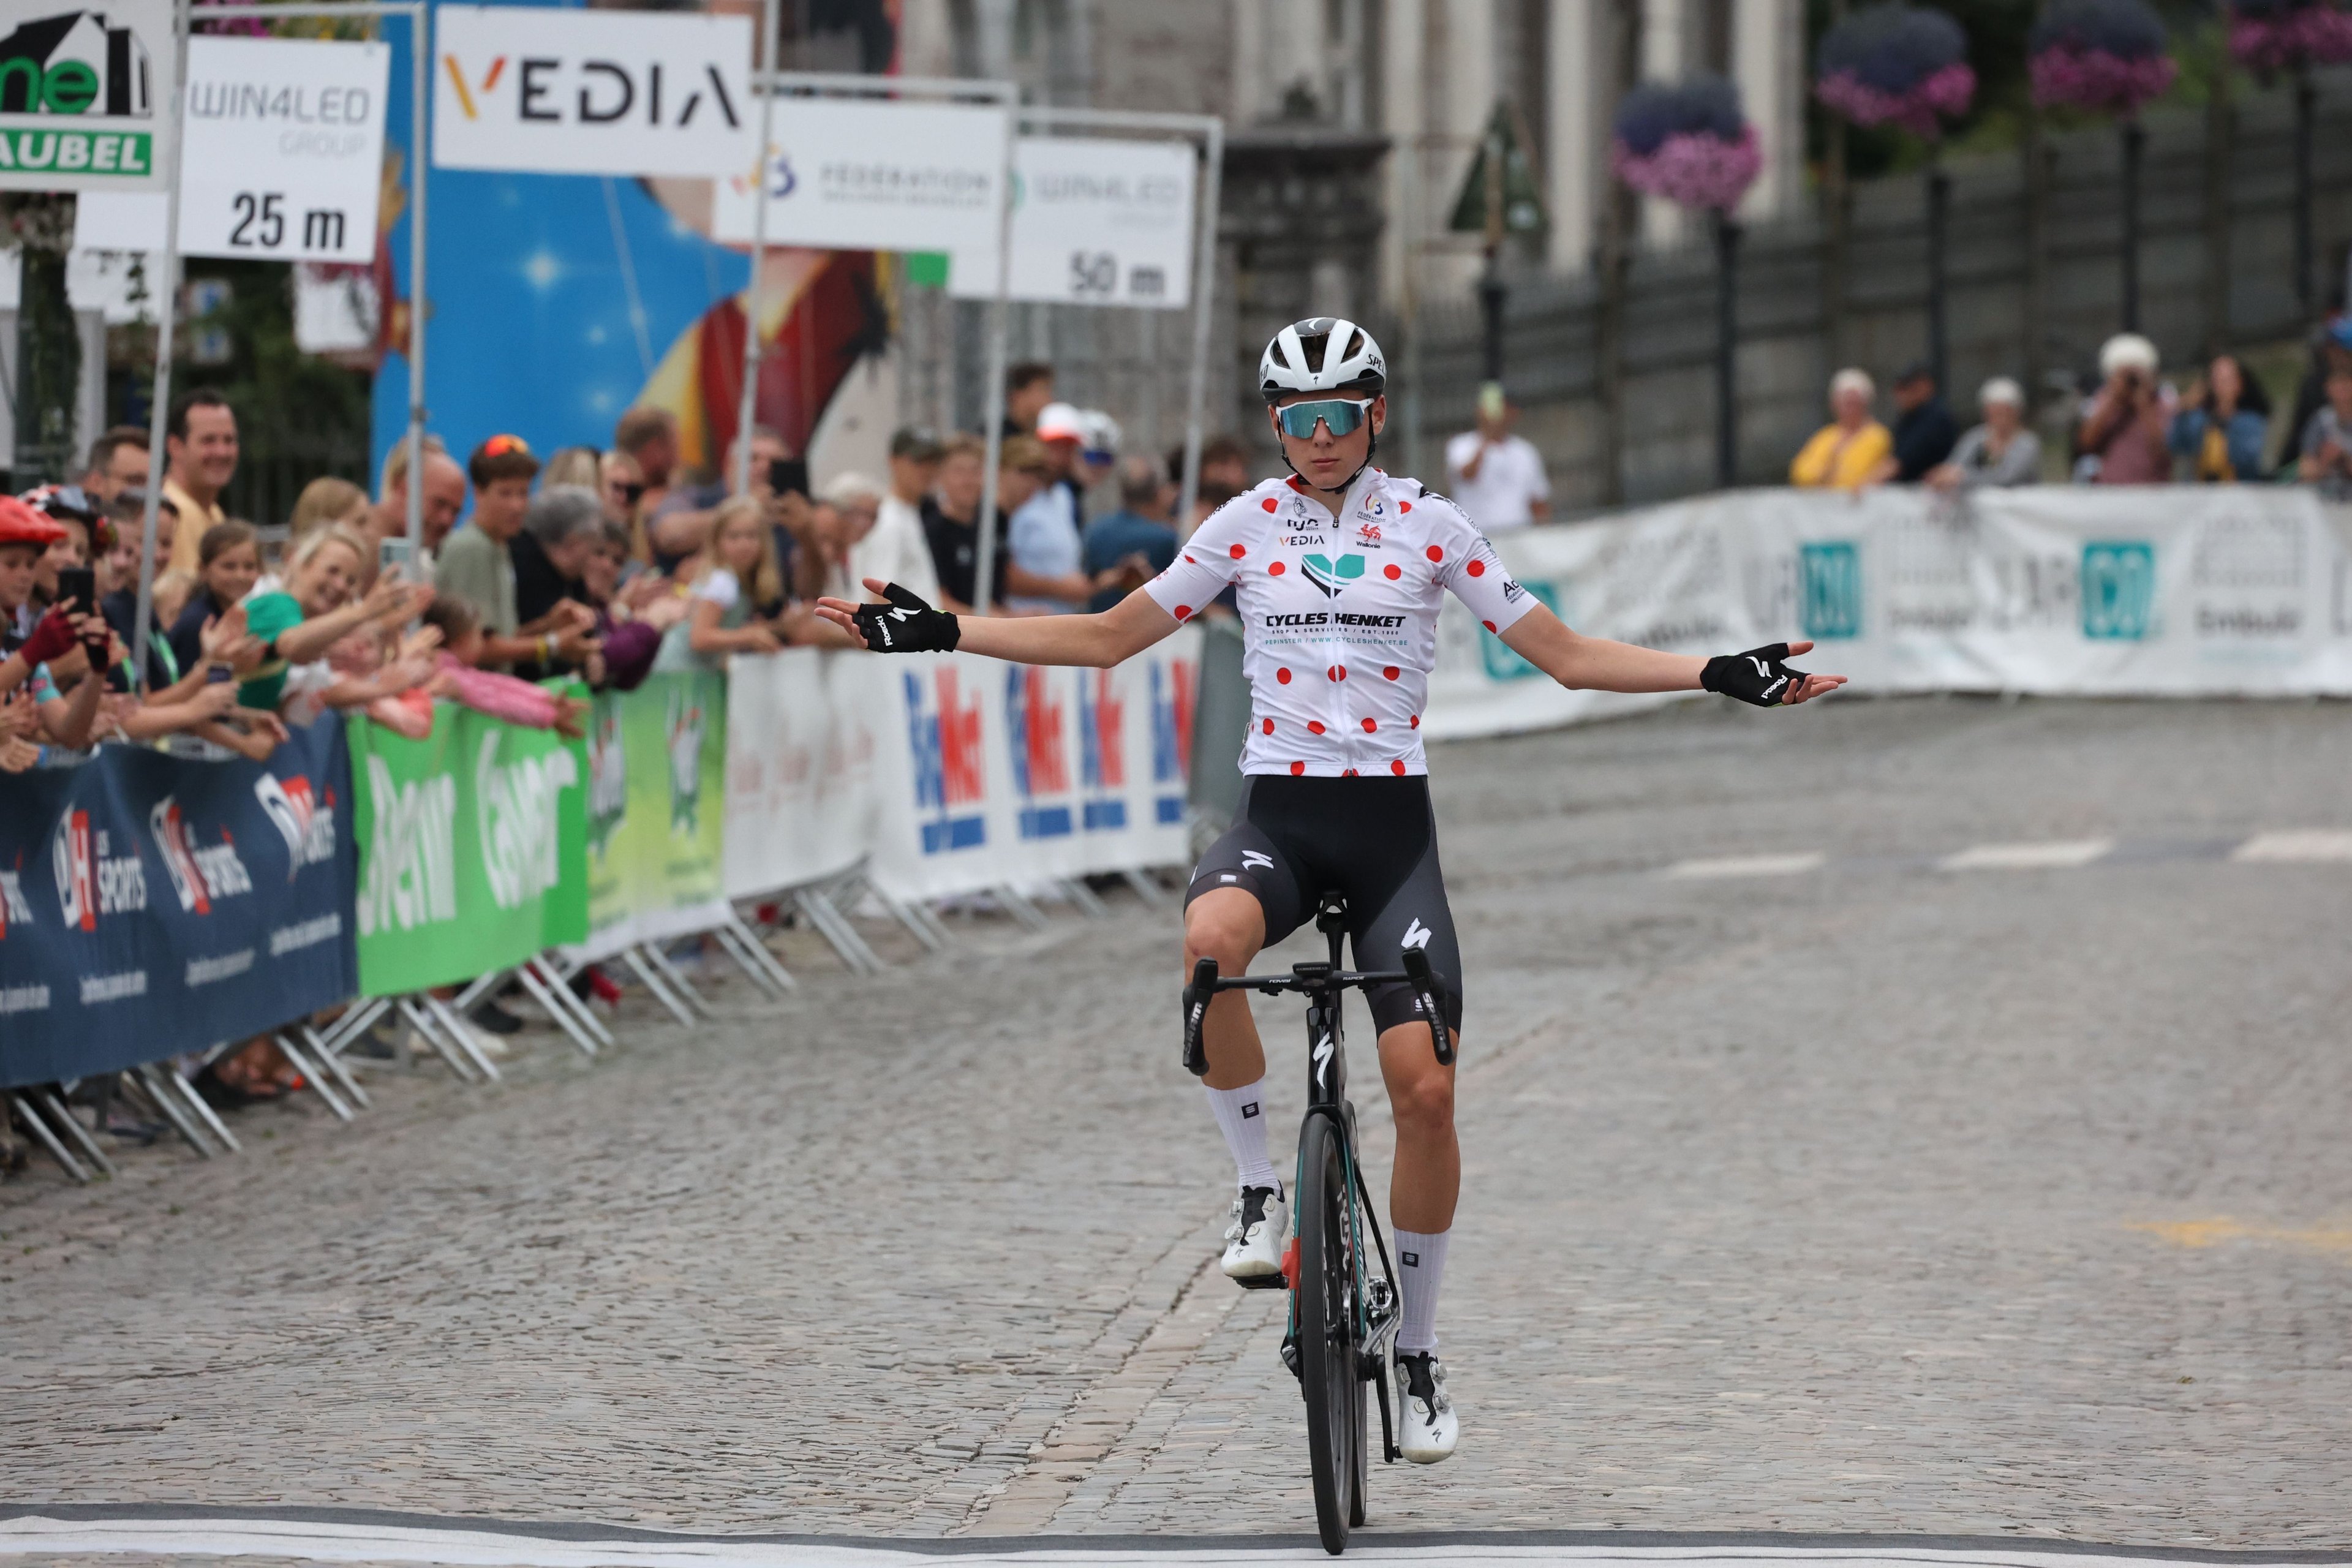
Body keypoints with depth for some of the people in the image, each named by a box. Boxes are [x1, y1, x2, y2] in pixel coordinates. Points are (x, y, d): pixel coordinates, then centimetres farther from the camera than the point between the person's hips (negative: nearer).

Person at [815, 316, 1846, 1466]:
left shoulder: (1431, 528, 4)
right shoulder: (1246, 526, 6)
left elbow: (1568, 658, 6)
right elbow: (1104, 639, 11)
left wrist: (1717, 675, -6)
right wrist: (940, 633, 4)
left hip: (1391, 822, 0)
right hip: (1278, 817, 0)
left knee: (1425, 1088, -10)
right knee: (1211, 941, -37)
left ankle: (1418, 1351, 8)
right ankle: (1260, 1191, -17)